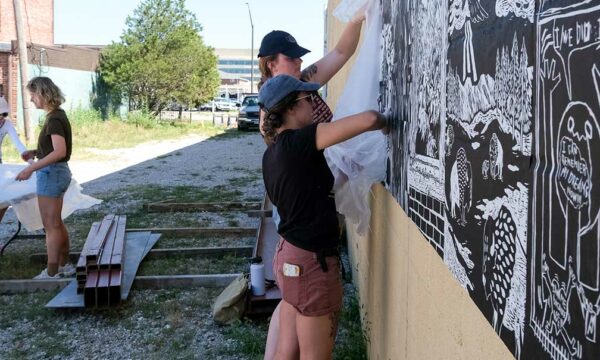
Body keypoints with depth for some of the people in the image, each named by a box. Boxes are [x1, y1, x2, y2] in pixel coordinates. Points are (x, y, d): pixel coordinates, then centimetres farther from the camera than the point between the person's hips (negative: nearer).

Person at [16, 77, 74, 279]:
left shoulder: (54, 119, -17)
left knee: (51, 225, -2)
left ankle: (51, 273, 7)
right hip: (57, 172, 10)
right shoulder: (57, 116, 11)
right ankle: (64, 266, 27)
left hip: (51, 173, -10)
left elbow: (59, 151, -26)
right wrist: (36, 152, 7)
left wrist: (31, 168, -26)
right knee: (56, 223, 18)